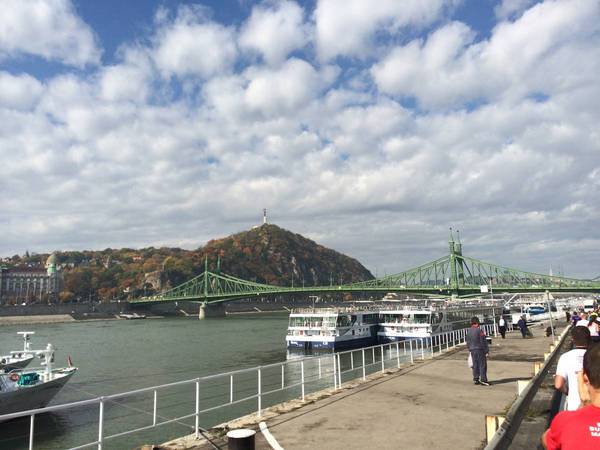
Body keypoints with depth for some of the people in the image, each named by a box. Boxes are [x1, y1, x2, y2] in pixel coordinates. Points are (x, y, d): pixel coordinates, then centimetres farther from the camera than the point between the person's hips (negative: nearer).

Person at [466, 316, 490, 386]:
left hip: (472, 350, 6)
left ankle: (475, 379, 15)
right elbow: (483, 341, -12)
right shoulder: (479, 330, -13)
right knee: (482, 365, 0)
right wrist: (486, 351, -7)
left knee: (475, 365, 11)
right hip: (480, 349, -6)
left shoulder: (469, 331, 6)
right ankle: (483, 379, -2)